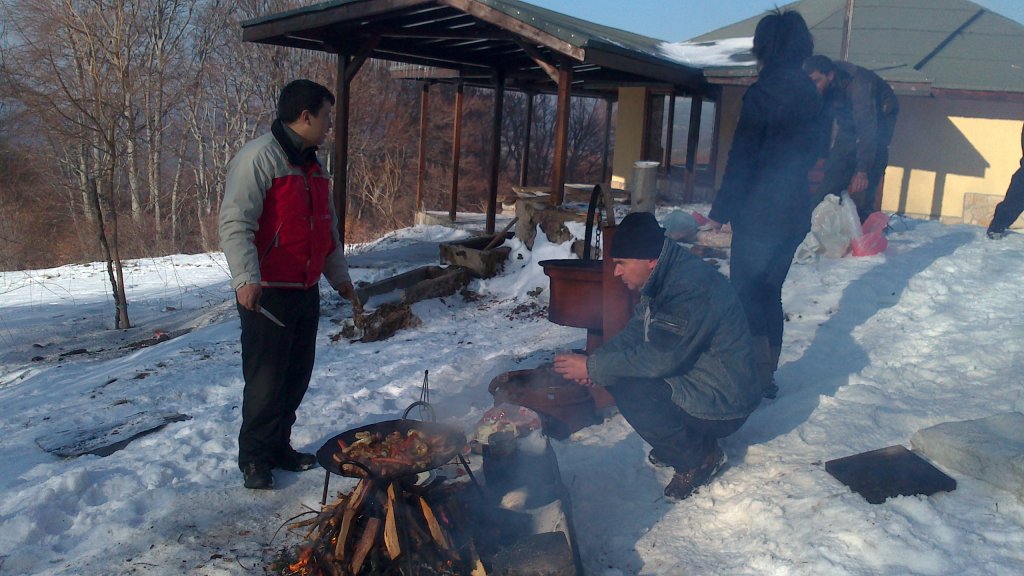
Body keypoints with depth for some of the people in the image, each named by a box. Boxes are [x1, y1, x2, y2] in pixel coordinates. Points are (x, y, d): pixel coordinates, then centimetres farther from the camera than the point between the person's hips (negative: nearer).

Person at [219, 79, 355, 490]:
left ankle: (279, 446, 29)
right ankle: (254, 459, 15)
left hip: (305, 291, 9)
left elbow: (327, 229, 25)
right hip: (266, 294, -8)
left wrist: (339, 274, 27)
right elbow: (234, 224, -21)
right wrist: (247, 278, -31)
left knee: (296, 378, 14)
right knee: (266, 379, 0)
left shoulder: (311, 165, 16)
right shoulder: (259, 158, -13)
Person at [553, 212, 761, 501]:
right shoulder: (663, 278, 3)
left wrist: (592, 367, -21)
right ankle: (680, 439, 11)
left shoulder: (691, 286, -27)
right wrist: (594, 361, -11)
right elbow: (635, 332, 7)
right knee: (615, 371, 0)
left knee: (627, 386, -23)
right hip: (693, 379, 9)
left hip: (722, 408, -9)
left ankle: (698, 456, -5)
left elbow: (661, 358, -29)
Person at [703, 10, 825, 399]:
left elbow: (742, 159, -15)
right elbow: (813, 153, 16)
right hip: (796, 213, 8)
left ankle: (758, 377, 2)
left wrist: (719, 213, -11)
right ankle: (767, 374, 24)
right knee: (769, 292, 16)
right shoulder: (810, 94, 8)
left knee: (746, 294, 1)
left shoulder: (763, 93, -14)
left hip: (760, 214, -7)